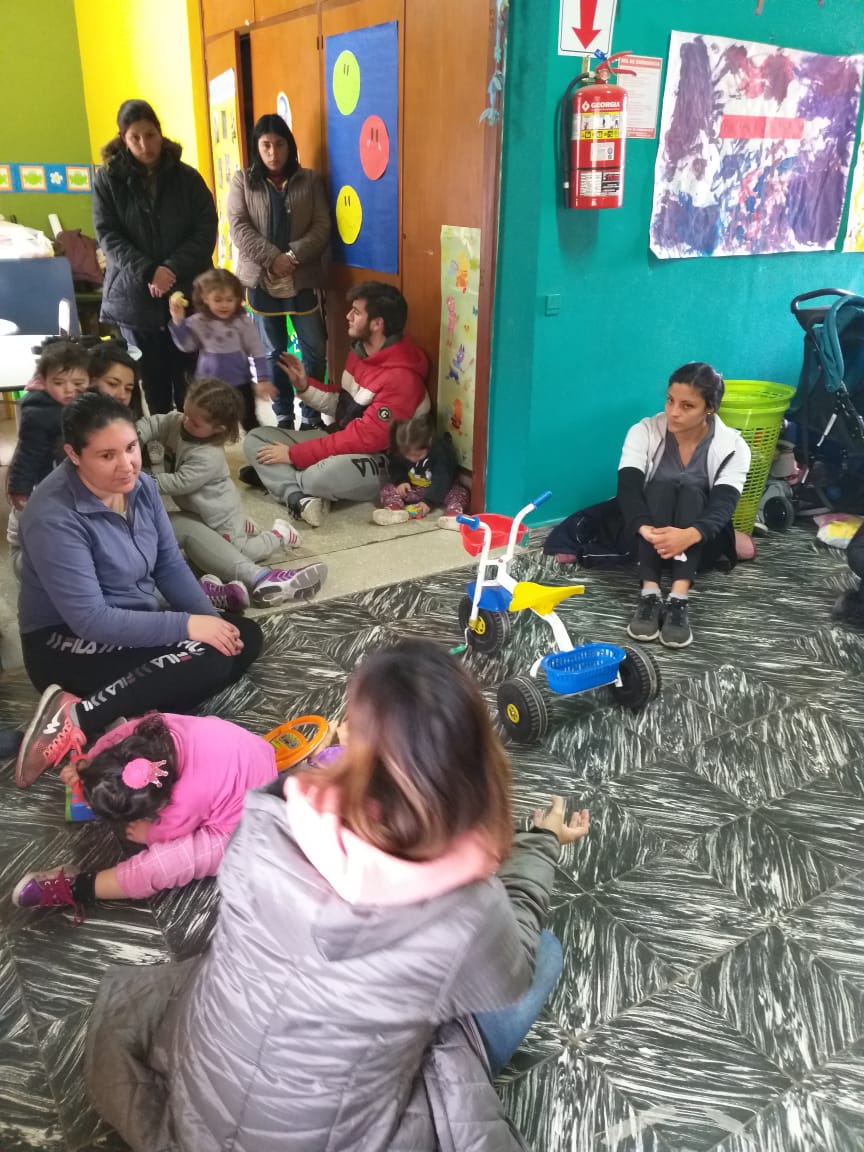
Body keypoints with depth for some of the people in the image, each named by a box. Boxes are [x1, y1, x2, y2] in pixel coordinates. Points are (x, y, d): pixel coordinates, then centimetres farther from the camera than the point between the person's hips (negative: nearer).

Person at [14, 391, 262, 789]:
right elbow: (89, 620, -27)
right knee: (206, 657, -26)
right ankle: (80, 719, -23)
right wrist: (186, 625, -26)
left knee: (245, 637, -3)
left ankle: (137, 716, -18)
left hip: (135, 622, 9)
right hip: (67, 644, -9)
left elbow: (170, 566, 4)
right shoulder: (54, 516, -25)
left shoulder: (140, 486, -3)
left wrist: (211, 618, -12)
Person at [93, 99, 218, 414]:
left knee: (190, 376, 0)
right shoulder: (108, 179, 3)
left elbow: (206, 229, -1)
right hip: (135, 296, 0)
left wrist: (173, 269, -14)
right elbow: (108, 236, -3)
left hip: (187, 293, 0)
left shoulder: (186, 177, 4)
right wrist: (148, 272, -17)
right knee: (153, 377, 5)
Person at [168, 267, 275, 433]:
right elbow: (186, 346, -3)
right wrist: (178, 320, -14)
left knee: (250, 423, 11)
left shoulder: (242, 322, -10)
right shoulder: (199, 322, -5)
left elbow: (257, 352, -7)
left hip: (240, 383, -2)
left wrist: (263, 379, -11)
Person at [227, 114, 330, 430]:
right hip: (261, 280, 0)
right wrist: (273, 257, -17)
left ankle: (312, 415, 16)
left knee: (315, 350, 2)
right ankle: (283, 415, 19)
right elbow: (238, 227, -5)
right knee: (273, 352, 8)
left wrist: (293, 255, -16)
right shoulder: (242, 180, 4)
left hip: (303, 279, 0)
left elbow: (322, 227, -2)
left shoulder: (310, 180, 5)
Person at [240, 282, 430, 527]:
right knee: (256, 439, 0)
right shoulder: (360, 350, 6)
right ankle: (299, 498, -24)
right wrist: (305, 386, 0)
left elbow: (367, 438, -25)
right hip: (342, 443, 9)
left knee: (330, 473, -42)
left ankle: (275, 477, -10)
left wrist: (296, 454, -22)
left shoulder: (400, 376, -23)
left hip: (377, 461, -9)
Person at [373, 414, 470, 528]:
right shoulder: (398, 452, -15)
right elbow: (394, 469, 4)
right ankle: (395, 510, -46)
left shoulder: (440, 451, -26)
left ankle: (453, 514, -56)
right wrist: (400, 481, -17)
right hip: (411, 490, 3)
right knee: (386, 489, -18)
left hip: (437, 489, -3)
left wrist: (428, 501, -36)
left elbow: (441, 479, -27)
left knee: (461, 492, -29)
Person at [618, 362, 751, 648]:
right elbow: (628, 488, -22)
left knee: (692, 492, -30)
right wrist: (646, 529, -43)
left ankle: (678, 600, -46)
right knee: (661, 486, -29)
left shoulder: (732, 447, -10)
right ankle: (649, 594, -42)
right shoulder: (644, 432, -10)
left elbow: (723, 505, -24)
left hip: (699, 542, 0)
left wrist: (691, 535, -47)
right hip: (644, 537, 0)